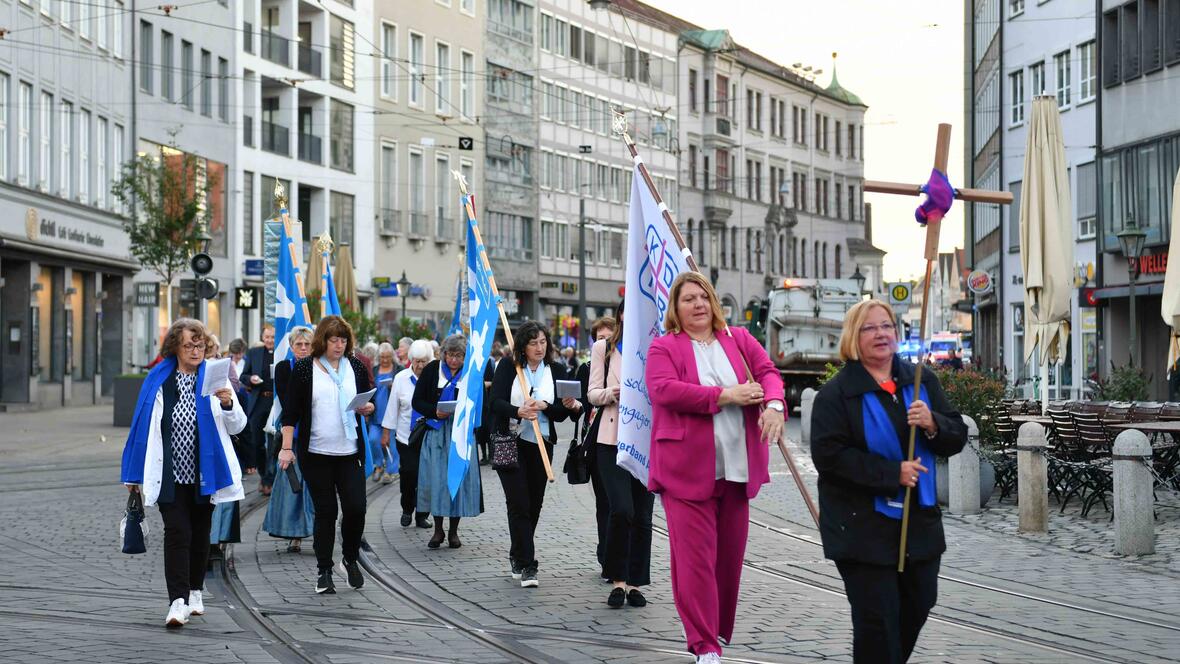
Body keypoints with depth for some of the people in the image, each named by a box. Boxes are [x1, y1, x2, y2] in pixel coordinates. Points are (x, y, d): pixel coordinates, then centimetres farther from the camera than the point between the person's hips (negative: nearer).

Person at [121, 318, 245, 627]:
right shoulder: (158, 381, 0)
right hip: (170, 474, -2)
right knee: (177, 533, -11)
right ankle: (178, 601, -15)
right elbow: (145, 427, 2)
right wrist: (136, 474, 2)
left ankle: (194, 591, 29)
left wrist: (228, 404, -23)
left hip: (204, 473, 2)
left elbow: (237, 426, -1)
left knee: (199, 533, 13)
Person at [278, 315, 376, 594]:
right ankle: (324, 571, 13)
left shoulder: (357, 367, 8)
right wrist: (287, 447, -8)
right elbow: (291, 411, -1)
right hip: (316, 453, -2)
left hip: (350, 452, 2)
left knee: (356, 507, -6)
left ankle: (350, 558, 19)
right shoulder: (304, 368, -1)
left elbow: (369, 402, 17)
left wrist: (368, 408, -7)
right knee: (326, 511, 1)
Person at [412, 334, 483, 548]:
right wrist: (435, 411, -15)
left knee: (459, 478, -1)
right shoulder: (432, 370, 1)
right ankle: (438, 530, 10)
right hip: (436, 432, 0)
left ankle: (453, 531, 11)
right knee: (435, 479, -2)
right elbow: (417, 402, 2)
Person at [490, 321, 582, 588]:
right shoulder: (508, 366, -1)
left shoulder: (556, 371, 5)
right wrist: (519, 412, -30)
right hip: (510, 443, -3)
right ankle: (526, 565, -9)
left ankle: (518, 556, 28)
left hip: (541, 445, 3)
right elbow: (496, 402, -12)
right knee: (519, 503, -10)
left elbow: (560, 414, 0)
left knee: (534, 504, 8)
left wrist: (543, 406, -20)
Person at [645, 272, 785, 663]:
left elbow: (768, 372, 6)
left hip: (737, 467, 4)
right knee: (695, 556, -8)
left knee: (730, 554, 9)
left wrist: (773, 404, -17)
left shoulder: (739, 339, 16)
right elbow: (663, 389, -14)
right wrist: (726, 395, -16)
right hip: (687, 468, -4)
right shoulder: (664, 347, 3)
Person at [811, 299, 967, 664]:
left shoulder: (922, 381, 7)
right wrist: (892, 472, -21)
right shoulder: (835, 394, -8)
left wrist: (933, 425, -17)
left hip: (919, 521, 6)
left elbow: (956, 439, 6)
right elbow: (829, 456, -17)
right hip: (863, 527, -5)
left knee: (917, 606, 16)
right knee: (877, 617, -4)